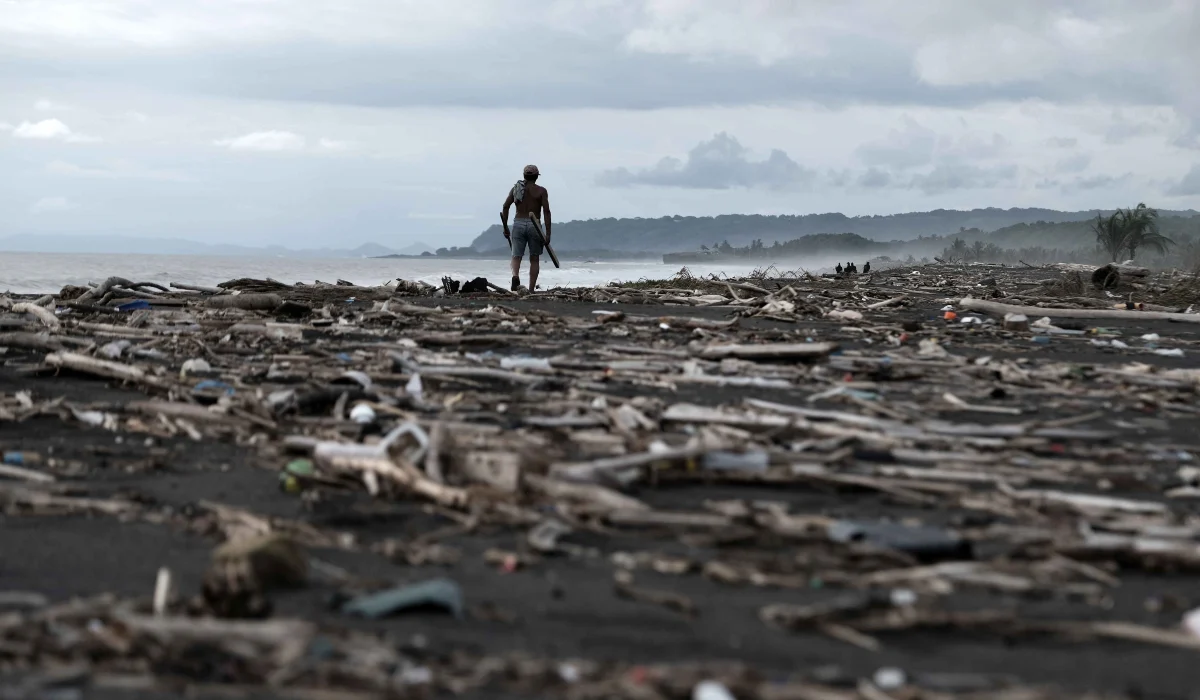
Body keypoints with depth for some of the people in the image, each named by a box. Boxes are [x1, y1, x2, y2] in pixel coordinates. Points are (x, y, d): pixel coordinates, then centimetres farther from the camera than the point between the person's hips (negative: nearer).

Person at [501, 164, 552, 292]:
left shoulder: (516, 188, 10)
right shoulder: (541, 191, 2)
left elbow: (506, 206, 1)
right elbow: (546, 211, -8)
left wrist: (505, 227, 6)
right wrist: (548, 233, -8)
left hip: (518, 224, 1)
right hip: (534, 225, -1)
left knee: (516, 256, 2)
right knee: (534, 259, 11)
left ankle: (515, 276, -30)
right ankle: (531, 289, 9)